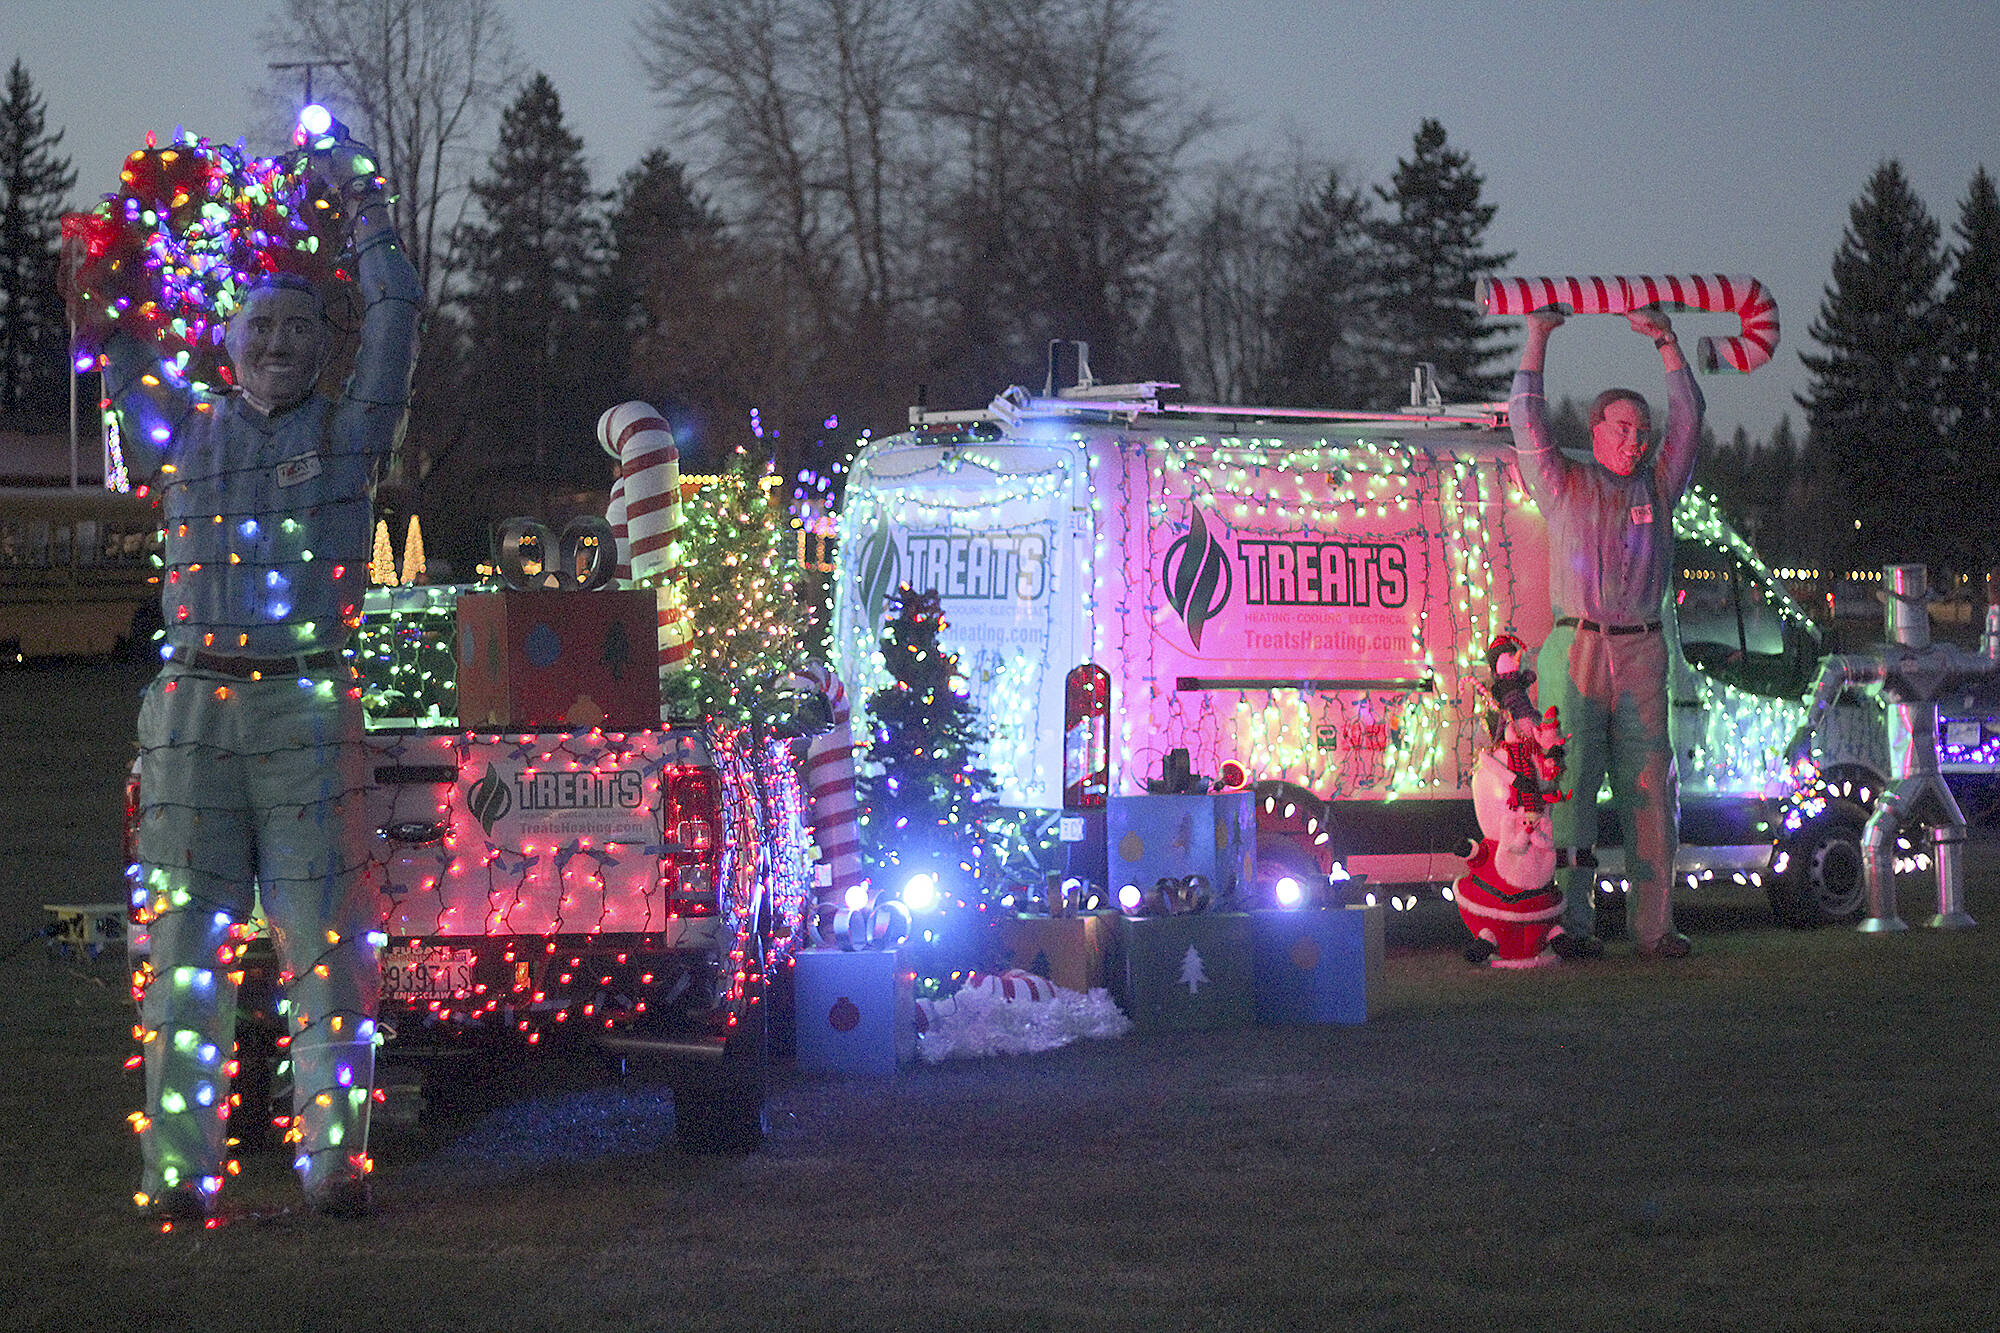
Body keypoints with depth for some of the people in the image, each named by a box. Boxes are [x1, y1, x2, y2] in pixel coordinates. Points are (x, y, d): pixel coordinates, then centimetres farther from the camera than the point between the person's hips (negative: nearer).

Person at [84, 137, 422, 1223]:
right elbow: (115, 336, 18)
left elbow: (396, 314, 4)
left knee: (323, 946, -3)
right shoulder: (185, 430, 15)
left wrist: (363, 205, 6)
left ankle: (335, 1162, 1)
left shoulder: (350, 432, 10)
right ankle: (179, 1170, 3)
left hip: (308, 709, -2)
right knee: (185, 941, 0)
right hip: (192, 706, 2)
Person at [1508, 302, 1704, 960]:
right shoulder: (1565, 485, 11)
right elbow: (1527, 421, 4)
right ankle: (1570, 922, -5)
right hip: (1576, 651, -2)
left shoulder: (1657, 486, 18)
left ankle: (1654, 924, -1)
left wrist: (1665, 339, 10)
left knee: (1649, 790, -1)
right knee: (1569, 787, -6)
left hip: (1641, 655, 3)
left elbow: (1687, 419, 14)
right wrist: (1537, 338, 3)